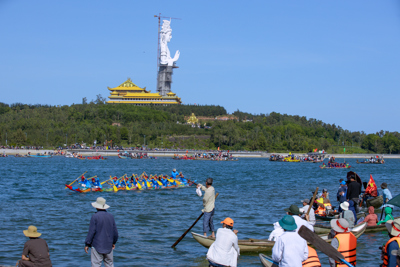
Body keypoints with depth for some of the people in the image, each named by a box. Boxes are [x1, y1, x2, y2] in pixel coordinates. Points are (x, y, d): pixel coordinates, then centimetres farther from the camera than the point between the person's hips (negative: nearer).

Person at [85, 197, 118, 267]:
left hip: (97, 245, -5)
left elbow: (91, 231, -11)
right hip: (108, 246, 5)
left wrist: (87, 244, -3)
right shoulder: (111, 216, 5)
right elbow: (115, 231, 10)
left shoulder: (95, 216, -11)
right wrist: (113, 242, 24)